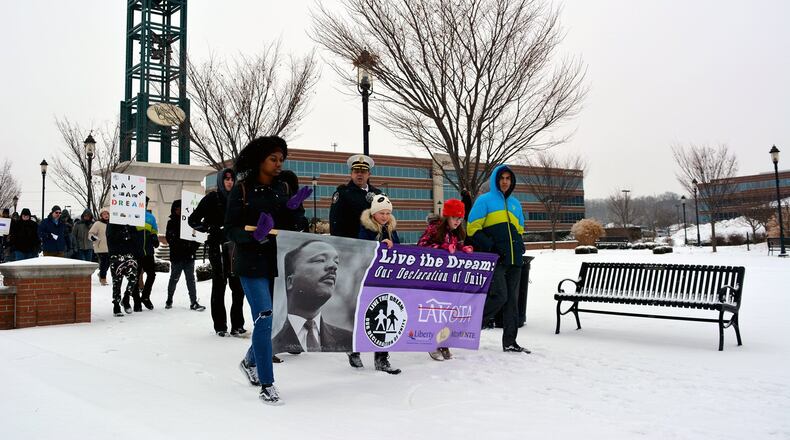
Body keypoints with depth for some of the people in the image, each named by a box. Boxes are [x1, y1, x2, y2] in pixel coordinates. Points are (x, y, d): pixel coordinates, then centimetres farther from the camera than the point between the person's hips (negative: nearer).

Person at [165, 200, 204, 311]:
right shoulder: (171, 223, 4)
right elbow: (170, 238, -8)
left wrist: (194, 247, -9)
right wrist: (184, 245, -19)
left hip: (189, 256, 2)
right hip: (177, 256, -2)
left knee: (191, 279, 1)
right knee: (174, 278, 9)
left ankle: (193, 303, 1)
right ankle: (169, 300, 26)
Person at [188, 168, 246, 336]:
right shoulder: (212, 198, 1)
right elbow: (193, 220, 0)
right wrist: (211, 229, -12)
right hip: (217, 247, -4)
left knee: (238, 286, 1)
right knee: (219, 285, 0)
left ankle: (237, 325, 7)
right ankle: (220, 326, 7)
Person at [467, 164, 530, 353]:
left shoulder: (515, 203, 21)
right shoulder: (485, 200, 1)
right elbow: (473, 228, -6)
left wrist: (520, 245, 10)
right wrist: (490, 246, -15)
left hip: (514, 260, 7)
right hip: (494, 260, -7)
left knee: (512, 299, 7)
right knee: (499, 296, -17)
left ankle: (510, 341, 15)